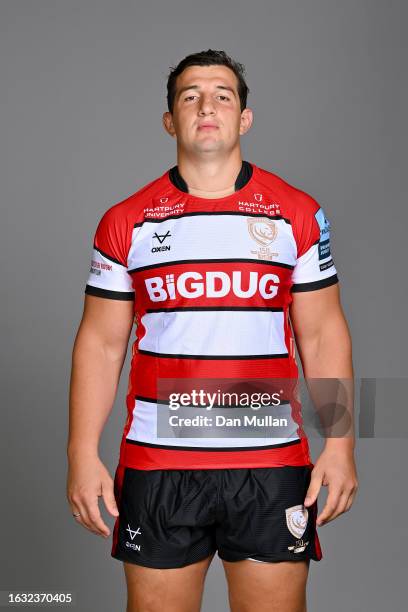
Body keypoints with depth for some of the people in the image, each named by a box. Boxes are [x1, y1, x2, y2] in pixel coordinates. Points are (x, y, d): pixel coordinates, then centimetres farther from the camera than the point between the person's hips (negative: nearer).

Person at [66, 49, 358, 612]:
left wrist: (340, 445, -3)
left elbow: (323, 334, 5)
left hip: (273, 461, 0)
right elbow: (101, 342, 5)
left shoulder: (298, 215, 5)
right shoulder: (126, 222, 5)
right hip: (156, 463, 0)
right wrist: (83, 454, -2)